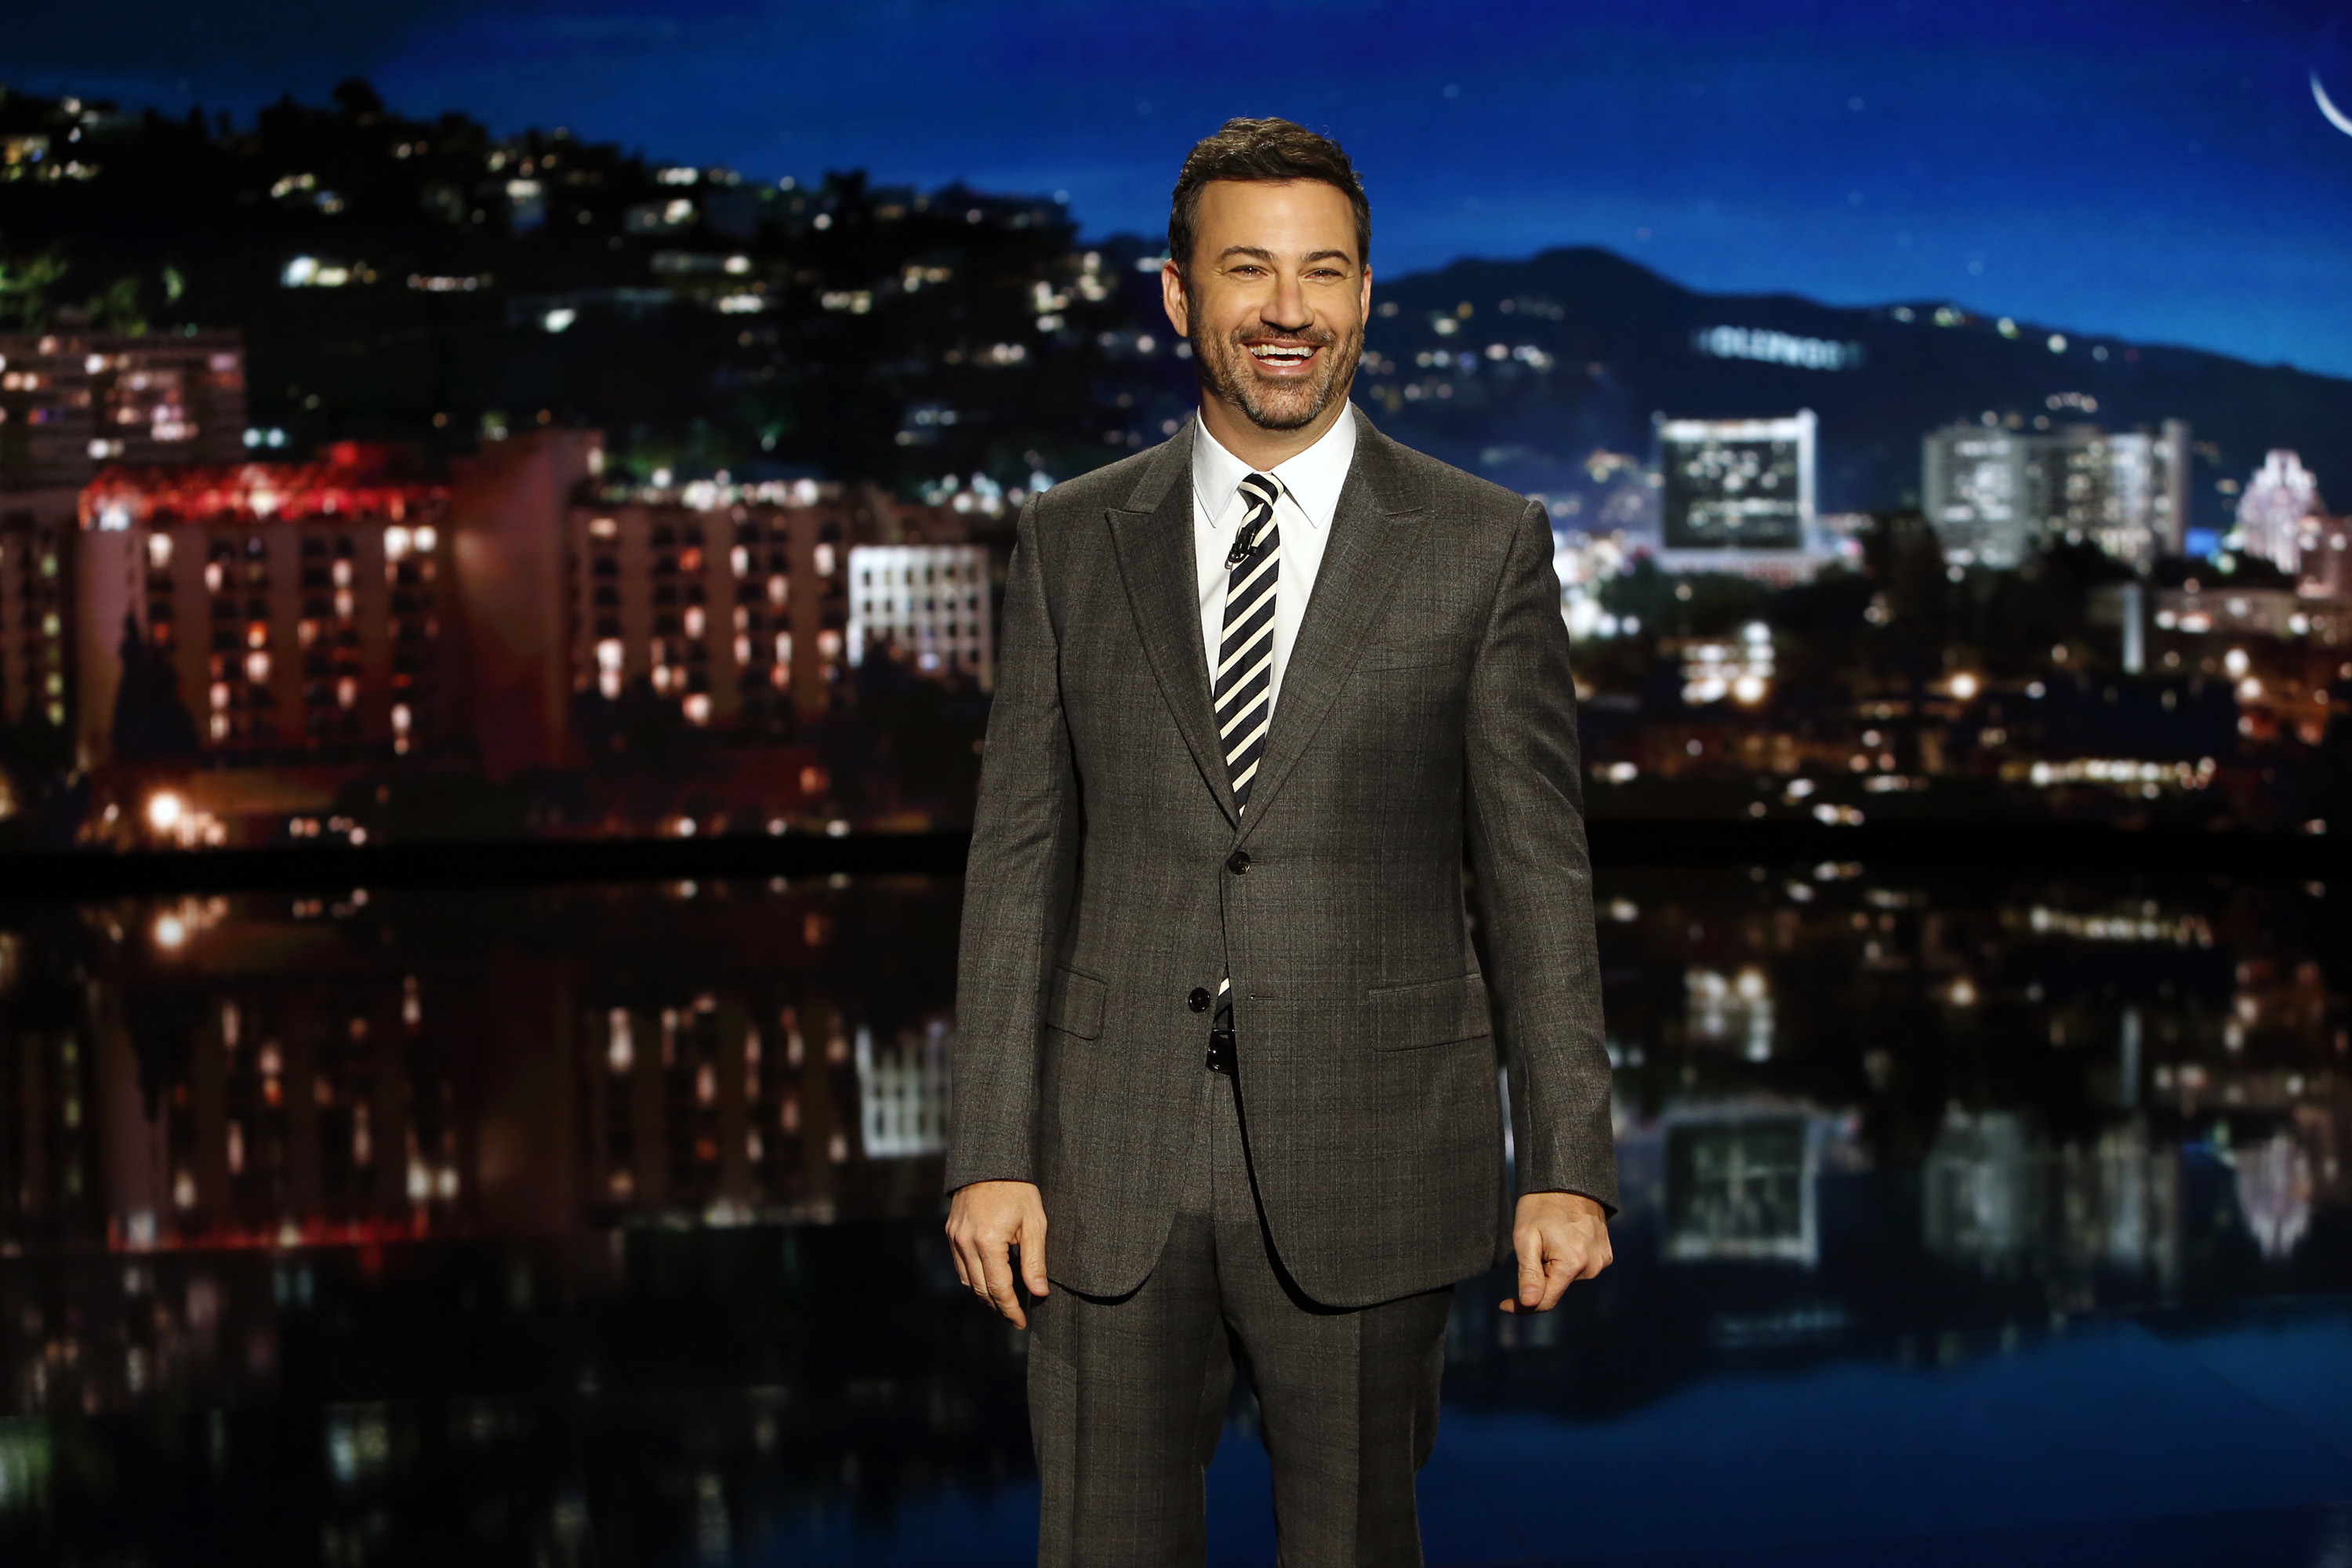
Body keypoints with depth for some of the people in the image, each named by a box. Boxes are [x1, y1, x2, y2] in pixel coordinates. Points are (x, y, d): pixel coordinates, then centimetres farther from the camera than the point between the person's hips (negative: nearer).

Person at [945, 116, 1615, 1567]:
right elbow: (1021, 861, 5)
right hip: (1114, 1166, 2)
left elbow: (1538, 874, 0)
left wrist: (1567, 1167, -5)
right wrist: (992, 1153, -1)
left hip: (1370, 1165, -1)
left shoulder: (1485, 546, 0)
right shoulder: (1071, 542, 6)